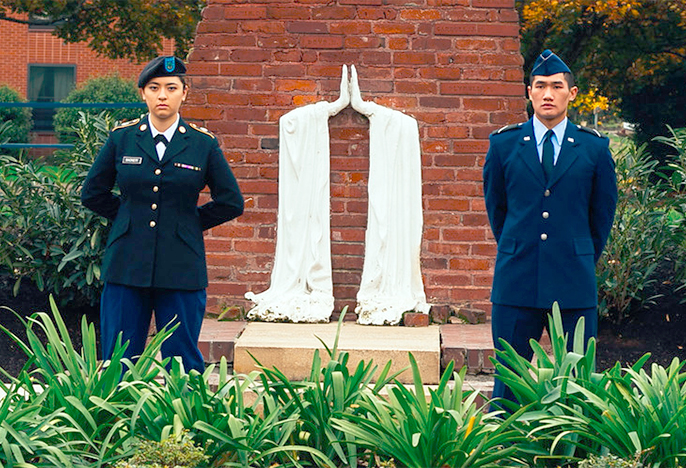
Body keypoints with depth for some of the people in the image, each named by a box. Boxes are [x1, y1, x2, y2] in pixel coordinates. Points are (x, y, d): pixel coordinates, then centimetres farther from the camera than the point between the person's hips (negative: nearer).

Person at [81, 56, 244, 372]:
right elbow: (92, 193, 15)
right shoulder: (122, 138, 4)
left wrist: (190, 223, 8)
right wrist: (129, 218, 12)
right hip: (127, 266, 1)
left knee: (183, 365, 3)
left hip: (182, 270, -1)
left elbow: (231, 203, 9)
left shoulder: (203, 144, 2)